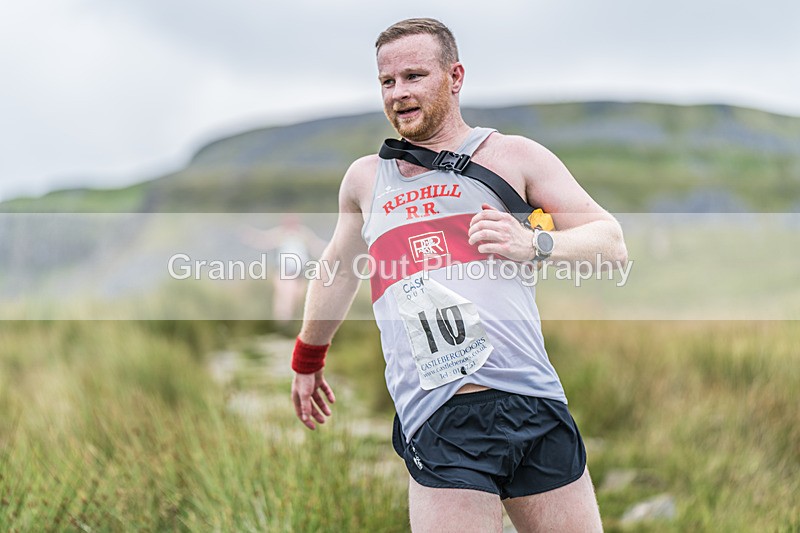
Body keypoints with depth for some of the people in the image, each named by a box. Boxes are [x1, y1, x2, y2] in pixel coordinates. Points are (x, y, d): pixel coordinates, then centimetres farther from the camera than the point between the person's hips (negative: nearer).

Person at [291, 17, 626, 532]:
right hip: (436, 426, 1)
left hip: (534, 406, -1)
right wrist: (307, 361, 46)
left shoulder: (513, 156, 10)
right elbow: (338, 269, 37)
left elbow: (612, 243, 9)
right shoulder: (364, 180, 20)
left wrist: (533, 244, -10)